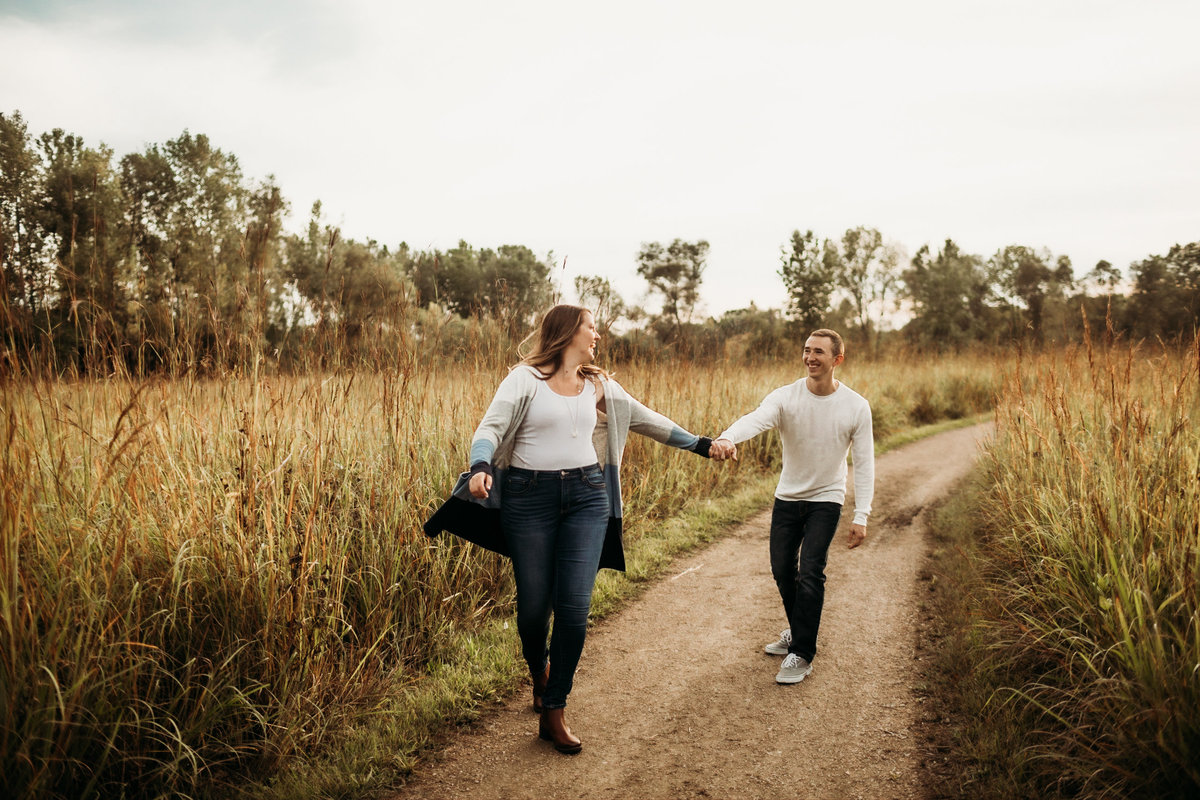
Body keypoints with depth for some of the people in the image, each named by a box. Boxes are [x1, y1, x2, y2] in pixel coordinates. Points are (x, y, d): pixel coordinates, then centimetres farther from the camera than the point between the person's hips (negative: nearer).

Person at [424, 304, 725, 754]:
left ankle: (553, 712, 6)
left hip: (586, 496, 3)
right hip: (530, 497, -3)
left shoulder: (599, 385, 14)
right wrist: (480, 467, -30)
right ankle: (539, 675, 37)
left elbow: (646, 420, 21)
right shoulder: (525, 378, -1)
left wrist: (700, 444, 23)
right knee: (533, 604, 3)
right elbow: (492, 427, -10)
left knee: (574, 605, -7)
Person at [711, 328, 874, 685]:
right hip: (787, 497, 3)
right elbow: (755, 419, -33)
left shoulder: (856, 406, -11)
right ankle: (799, 631, 37)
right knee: (782, 571, 12)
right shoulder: (786, 397, -12)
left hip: (825, 499, -2)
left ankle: (801, 654, -2)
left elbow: (864, 463, -7)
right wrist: (727, 438, -56)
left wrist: (861, 516, -14)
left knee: (810, 573, -14)